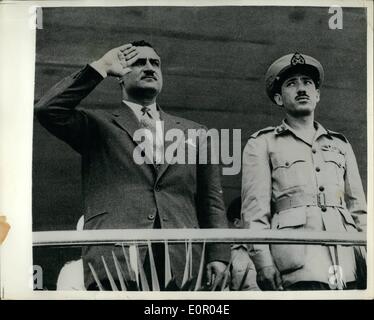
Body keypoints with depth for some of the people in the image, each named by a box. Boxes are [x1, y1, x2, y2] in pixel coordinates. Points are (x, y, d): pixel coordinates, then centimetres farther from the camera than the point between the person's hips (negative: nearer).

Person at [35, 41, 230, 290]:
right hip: (114, 263, -2)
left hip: (182, 266, 2)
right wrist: (101, 68, 2)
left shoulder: (194, 132, 19)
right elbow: (47, 110, -4)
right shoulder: (98, 125, 14)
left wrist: (218, 256, 1)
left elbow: (211, 201, 14)